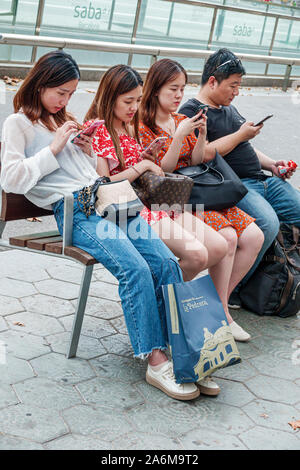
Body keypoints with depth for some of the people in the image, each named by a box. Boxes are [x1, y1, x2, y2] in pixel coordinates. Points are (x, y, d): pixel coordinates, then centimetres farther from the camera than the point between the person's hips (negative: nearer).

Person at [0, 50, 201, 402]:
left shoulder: (64, 121, 30)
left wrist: (87, 151, 12)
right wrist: (54, 148, -4)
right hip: (73, 211, -7)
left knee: (166, 263, -16)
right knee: (135, 269, -29)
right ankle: (154, 361, -23)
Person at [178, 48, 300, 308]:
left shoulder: (229, 108, 24)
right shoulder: (191, 112, -4)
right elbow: (202, 154, -19)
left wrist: (271, 164, 13)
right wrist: (241, 134, -11)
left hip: (263, 179, 9)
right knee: (268, 223, -33)